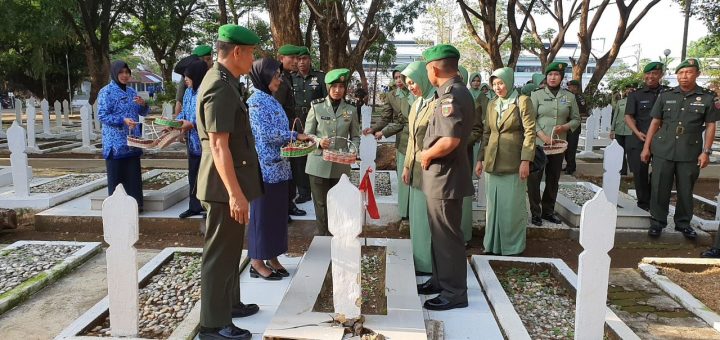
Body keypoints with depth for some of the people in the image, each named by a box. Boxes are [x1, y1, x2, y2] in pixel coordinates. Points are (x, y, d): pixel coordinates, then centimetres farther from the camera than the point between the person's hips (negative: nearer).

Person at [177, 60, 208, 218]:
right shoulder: (188, 92, 10)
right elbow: (184, 112, 18)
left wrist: (192, 125, -22)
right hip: (193, 142, 9)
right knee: (193, 175, 16)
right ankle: (195, 206, 29)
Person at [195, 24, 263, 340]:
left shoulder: (222, 82, 12)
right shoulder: (221, 88, -20)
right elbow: (219, 146, -25)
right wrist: (235, 193, -27)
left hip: (230, 182, 10)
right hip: (225, 185, -10)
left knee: (230, 249, 21)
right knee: (219, 253, -1)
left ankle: (229, 303, 36)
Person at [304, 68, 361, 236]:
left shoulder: (351, 109, 5)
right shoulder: (316, 107, 0)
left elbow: (355, 136, 11)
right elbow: (307, 134, 3)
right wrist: (319, 142, -17)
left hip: (341, 165, 1)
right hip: (319, 164, -1)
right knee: (321, 204, 3)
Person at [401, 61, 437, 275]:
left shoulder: (438, 103, -15)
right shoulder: (417, 103, 13)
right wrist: (407, 165, 16)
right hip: (417, 168, 9)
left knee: (427, 215, 0)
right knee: (417, 214, 15)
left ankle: (428, 263, 12)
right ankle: (419, 259, 27)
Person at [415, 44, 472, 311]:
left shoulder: (451, 95, -21)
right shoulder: (457, 91, 11)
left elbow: (450, 140, -32)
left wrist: (426, 155, -15)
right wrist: (428, 154, 9)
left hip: (445, 178, -10)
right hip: (442, 176, 10)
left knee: (447, 236, 0)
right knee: (440, 233, 20)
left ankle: (454, 293, 12)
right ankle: (440, 280, 34)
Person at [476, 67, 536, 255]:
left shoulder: (523, 101, -4)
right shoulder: (492, 105, 13)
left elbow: (530, 132, -9)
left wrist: (525, 160, -16)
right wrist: (480, 159, 13)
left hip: (513, 164, -5)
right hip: (492, 163, 5)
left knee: (512, 206, 2)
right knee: (493, 205, 11)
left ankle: (512, 246, 14)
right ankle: (493, 243, 22)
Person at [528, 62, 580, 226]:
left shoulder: (569, 97, 8)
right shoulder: (537, 95, 0)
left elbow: (576, 119, 11)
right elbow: (530, 119, -5)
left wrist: (564, 127, -10)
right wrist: (544, 137, -15)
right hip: (538, 143, -3)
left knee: (553, 179, 10)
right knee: (534, 179, -3)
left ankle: (548, 211, 22)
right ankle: (535, 213, 7)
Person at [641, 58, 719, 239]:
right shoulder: (665, 95, 4)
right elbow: (655, 122, 8)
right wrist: (646, 147, 4)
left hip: (690, 153, -1)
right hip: (663, 150, 1)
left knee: (686, 190, 9)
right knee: (659, 188, 4)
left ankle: (683, 223, 23)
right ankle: (657, 222, 15)